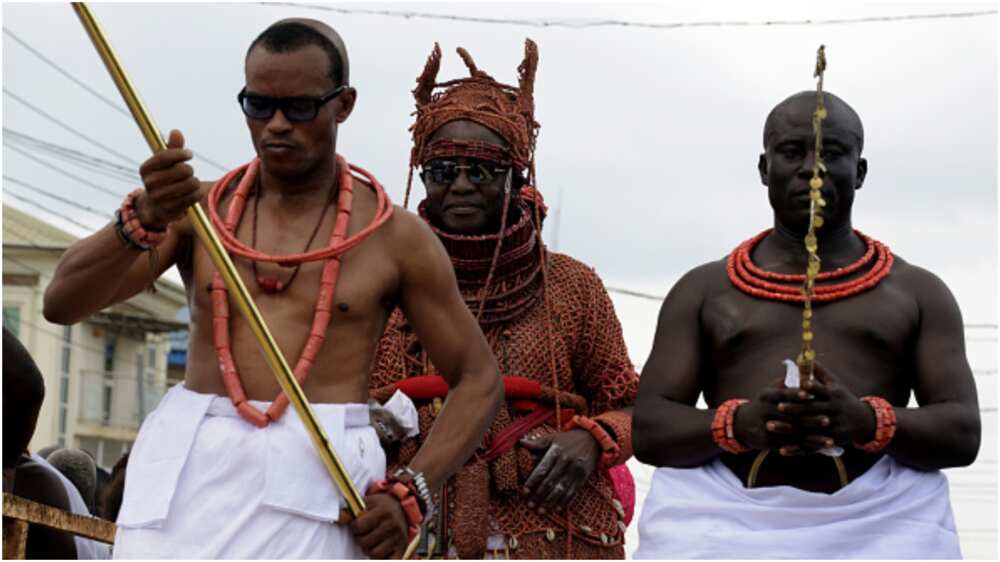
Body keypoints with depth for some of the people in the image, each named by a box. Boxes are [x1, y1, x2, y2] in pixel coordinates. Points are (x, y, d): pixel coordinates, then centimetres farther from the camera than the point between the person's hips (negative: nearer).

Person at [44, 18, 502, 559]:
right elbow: (61, 302, -1)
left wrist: (408, 494, -7)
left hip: (316, 476, -2)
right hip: (189, 468, 2)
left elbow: (479, 380, 9)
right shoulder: (199, 209, 10)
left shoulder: (395, 236, 5)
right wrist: (143, 219, -21)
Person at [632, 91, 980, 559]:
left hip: (876, 524, 0)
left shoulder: (919, 292, 16)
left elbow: (962, 434, 6)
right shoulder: (702, 291, 17)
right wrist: (738, 424, -12)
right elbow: (650, 430, 8)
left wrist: (865, 421, -14)